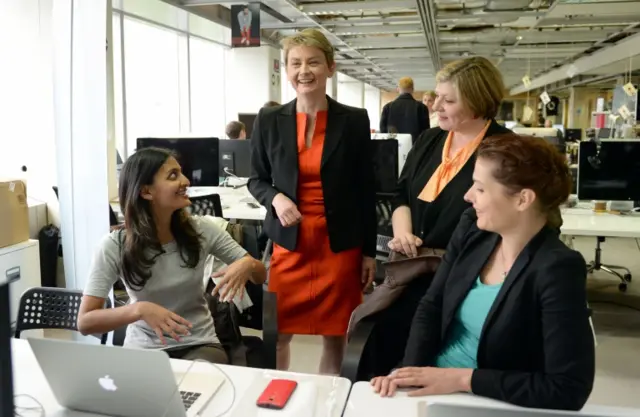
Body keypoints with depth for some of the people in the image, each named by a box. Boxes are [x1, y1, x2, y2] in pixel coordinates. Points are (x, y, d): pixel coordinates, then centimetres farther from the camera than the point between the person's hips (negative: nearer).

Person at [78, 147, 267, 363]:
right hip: (143, 350, 0)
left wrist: (247, 265, -24)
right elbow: (84, 322, -15)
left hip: (199, 346, 1)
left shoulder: (201, 231, -7)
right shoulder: (115, 246, -12)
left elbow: (261, 276, 1)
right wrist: (139, 309, -31)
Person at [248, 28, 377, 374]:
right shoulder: (269, 120, 0)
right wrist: (275, 198, -13)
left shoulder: (354, 120, -1)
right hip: (288, 243, 1)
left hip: (340, 245, 0)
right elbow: (256, 179, 9)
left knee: (335, 334, 10)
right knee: (277, 334, 8)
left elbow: (365, 190, 2)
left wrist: (369, 251, 2)